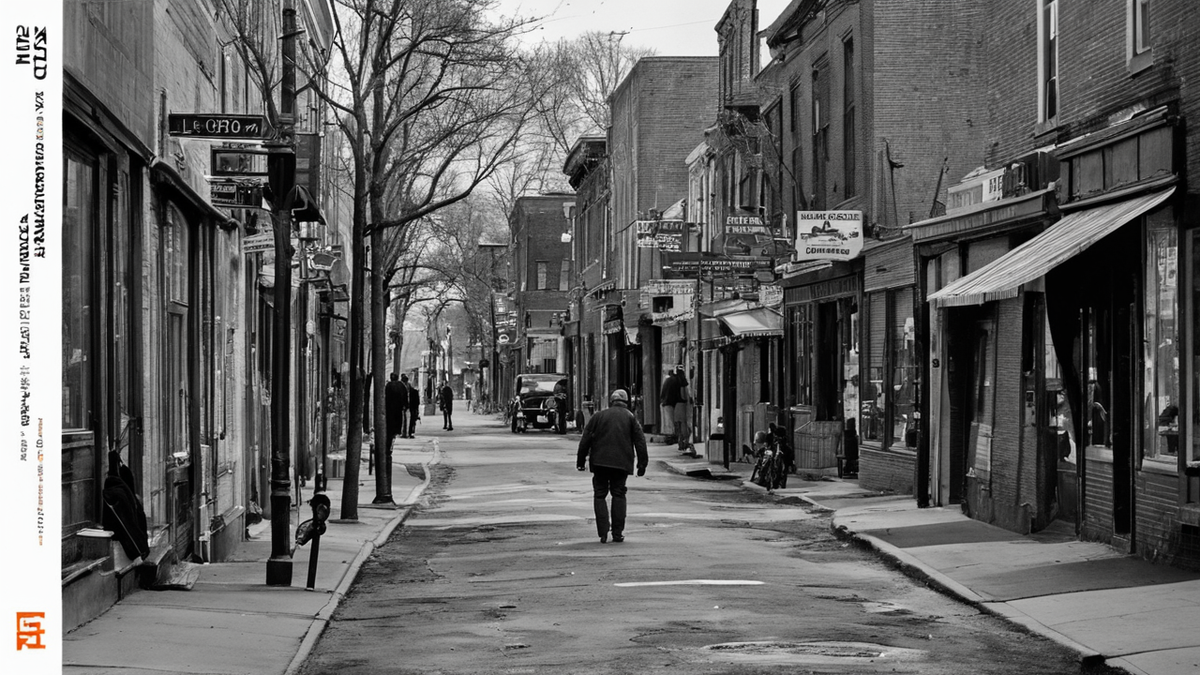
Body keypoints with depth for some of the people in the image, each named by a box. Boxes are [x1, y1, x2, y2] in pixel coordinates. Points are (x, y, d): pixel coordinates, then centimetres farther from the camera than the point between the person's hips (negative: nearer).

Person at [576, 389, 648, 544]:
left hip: (600, 461, 0)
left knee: (600, 495, 5)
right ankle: (618, 533, 4)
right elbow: (640, 441, 3)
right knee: (619, 495, 9)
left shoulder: (598, 416, 7)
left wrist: (581, 461, 10)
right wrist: (642, 464, 6)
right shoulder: (630, 417, 7)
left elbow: (585, 440, 5)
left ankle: (603, 533, -6)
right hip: (621, 462, 1)